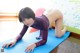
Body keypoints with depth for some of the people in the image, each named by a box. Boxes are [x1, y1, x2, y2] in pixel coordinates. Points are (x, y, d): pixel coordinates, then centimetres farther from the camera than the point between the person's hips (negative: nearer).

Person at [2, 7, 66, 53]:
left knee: (58, 35, -5)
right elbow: (21, 34, -26)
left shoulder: (42, 22, -48)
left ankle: (64, 28, 28)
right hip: (47, 13, 5)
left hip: (57, 14, -5)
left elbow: (44, 40, -42)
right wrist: (15, 40, -47)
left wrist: (34, 44, -60)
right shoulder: (28, 22, -32)